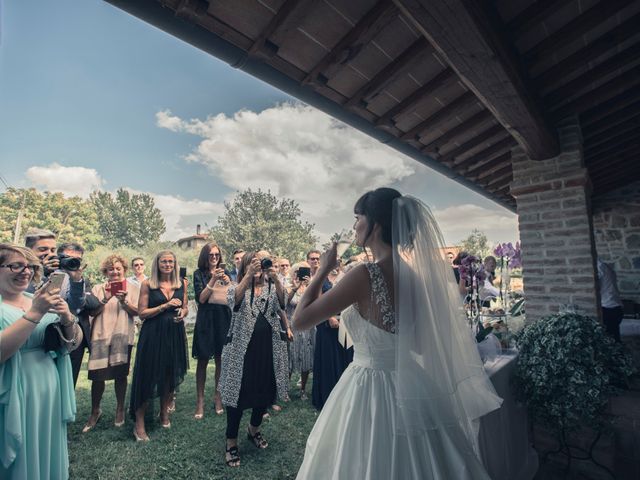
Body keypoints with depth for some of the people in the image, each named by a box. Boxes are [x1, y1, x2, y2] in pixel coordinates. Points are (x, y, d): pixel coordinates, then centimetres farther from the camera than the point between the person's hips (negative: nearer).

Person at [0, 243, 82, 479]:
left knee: (48, 455, 19)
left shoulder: (41, 301, 5)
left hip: (50, 395, 5)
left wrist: (67, 319, -15)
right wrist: (34, 313, -28)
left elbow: (74, 343, 4)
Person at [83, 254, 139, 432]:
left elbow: (137, 312, -4)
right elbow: (92, 312, -1)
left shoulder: (132, 288, 6)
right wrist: (105, 300, -16)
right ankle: (95, 411, 23)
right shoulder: (98, 289, 9)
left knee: (120, 374, 5)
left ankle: (120, 409, 24)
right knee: (97, 375, 1)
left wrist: (124, 302, -20)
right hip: (101, 335, 1)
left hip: (122, 335, -1)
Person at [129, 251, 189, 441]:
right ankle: (139, 424, 18)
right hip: (153, 334, -3)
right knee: (148, 377, 2)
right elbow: (142, 313, -6)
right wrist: (165, 306, -17)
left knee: (170, 376, 13)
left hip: (175, 334, 3)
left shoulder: (182, 284, 5)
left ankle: (164, 413, 35)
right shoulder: (147, 284, -4)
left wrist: (182, 313, -10)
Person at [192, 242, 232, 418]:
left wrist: (228, 281, -11)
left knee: (221, 358, 7)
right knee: (203, 360, 2)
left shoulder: (225, 272, 9)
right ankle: (200, 400, 12)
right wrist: (213, 280, -18)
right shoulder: (199, 273, 1)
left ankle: (218, 395, 22)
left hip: (224, 318, 3)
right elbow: (200, 299, -9)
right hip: (206, 319, -2)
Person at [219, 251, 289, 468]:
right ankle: (231, 442, 24)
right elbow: (234, 300, -23)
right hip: (242, 348, -3)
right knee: (239, 393, 4)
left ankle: (254, 430, 41)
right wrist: (249, 275, -35)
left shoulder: (271, 288, 5)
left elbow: (282, 301, -16)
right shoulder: (238, 287, 0)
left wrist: (275, 278, -33)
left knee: (265, 392, 15)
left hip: (268, 348, 3)